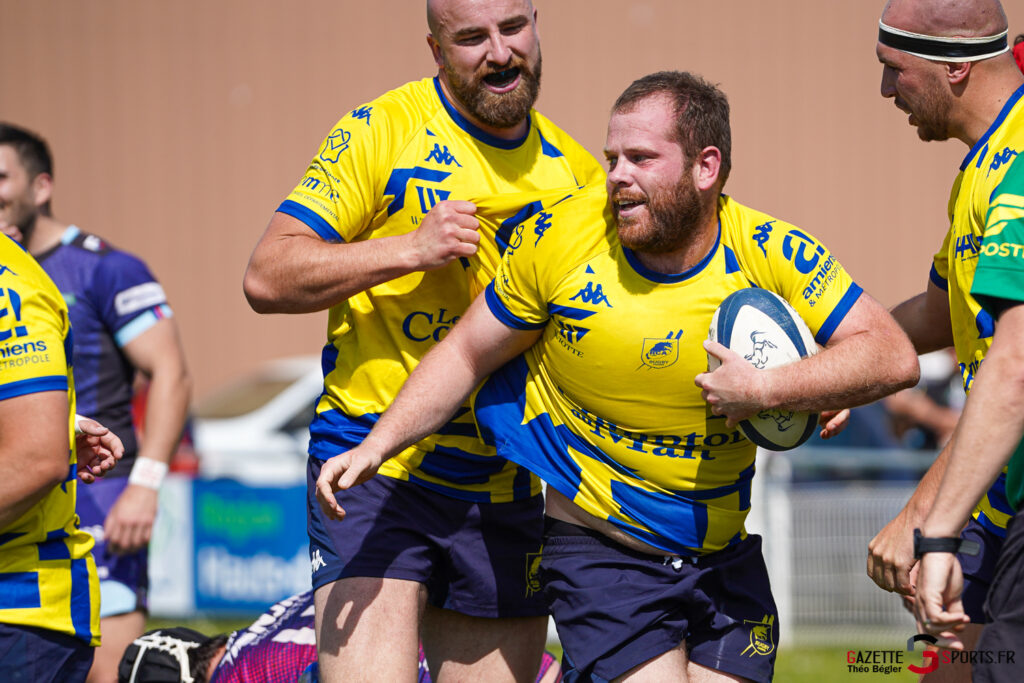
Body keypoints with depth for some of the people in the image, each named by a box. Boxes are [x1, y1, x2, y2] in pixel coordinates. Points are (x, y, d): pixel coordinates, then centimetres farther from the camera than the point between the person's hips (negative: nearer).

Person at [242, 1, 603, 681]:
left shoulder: (574, 170, 11)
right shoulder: (382, 131, -4)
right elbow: (267, 278, -9)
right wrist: (411, 248, -18)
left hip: (507, 491, 5)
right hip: (373, 473, -5)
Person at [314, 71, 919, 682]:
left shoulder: (768, 253, -10)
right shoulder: (561, 235, -10)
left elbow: (893, 356, -12)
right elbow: (466, 355, 1)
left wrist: (767, 390, -23)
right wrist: (378, 446, -8)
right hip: (596, 548, -3)